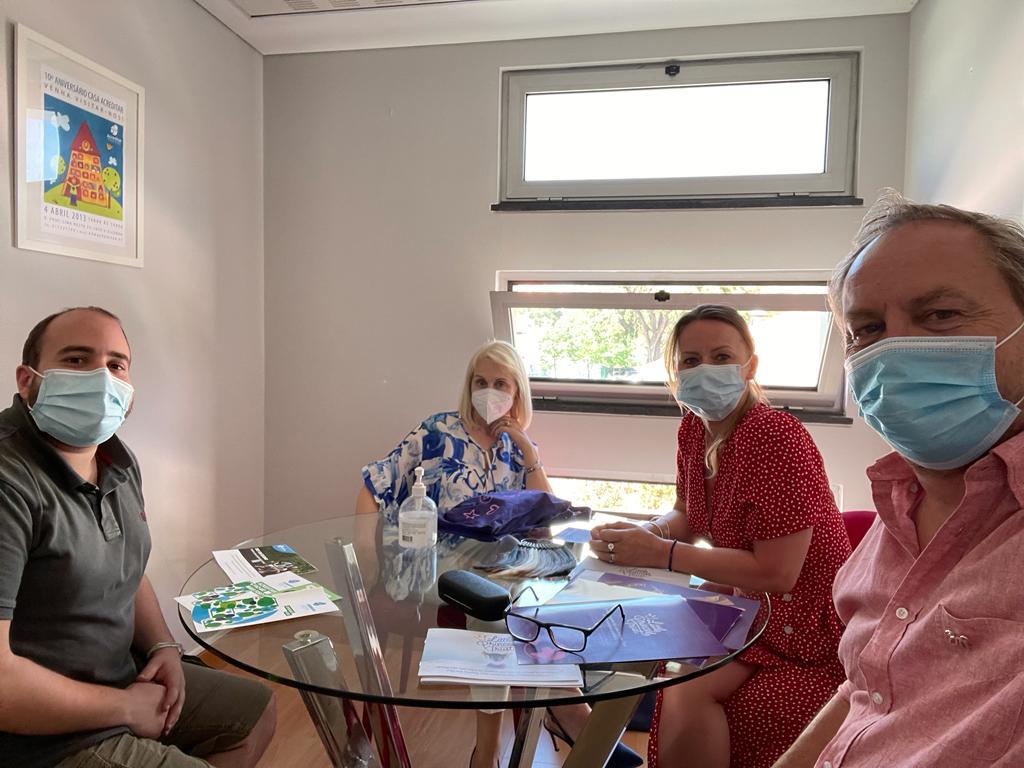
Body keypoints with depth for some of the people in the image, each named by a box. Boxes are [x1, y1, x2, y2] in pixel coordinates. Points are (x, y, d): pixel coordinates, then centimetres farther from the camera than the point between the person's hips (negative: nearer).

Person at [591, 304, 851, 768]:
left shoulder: (776, 438, -26)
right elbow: (687, 517, 12)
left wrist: (661, 553, -26)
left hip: (801, 612, -8)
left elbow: (776, 573, -27)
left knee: (688, 688, -24)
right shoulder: (693, 428, -2)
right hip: (742, 593, 8)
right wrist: (646, 532, -11)